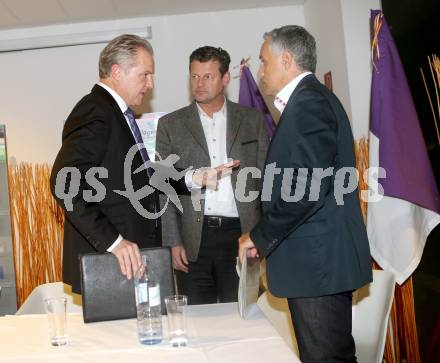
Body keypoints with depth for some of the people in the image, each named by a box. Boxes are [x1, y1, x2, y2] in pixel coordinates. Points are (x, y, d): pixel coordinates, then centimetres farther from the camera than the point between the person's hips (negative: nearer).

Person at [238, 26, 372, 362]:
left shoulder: (309, 101, -13)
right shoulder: (311, 99, 19)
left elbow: (308, 186, -23)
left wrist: (261, 236, -12)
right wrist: (267, 237, 13)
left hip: (318, 261, -10)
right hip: (320, 260, 10)